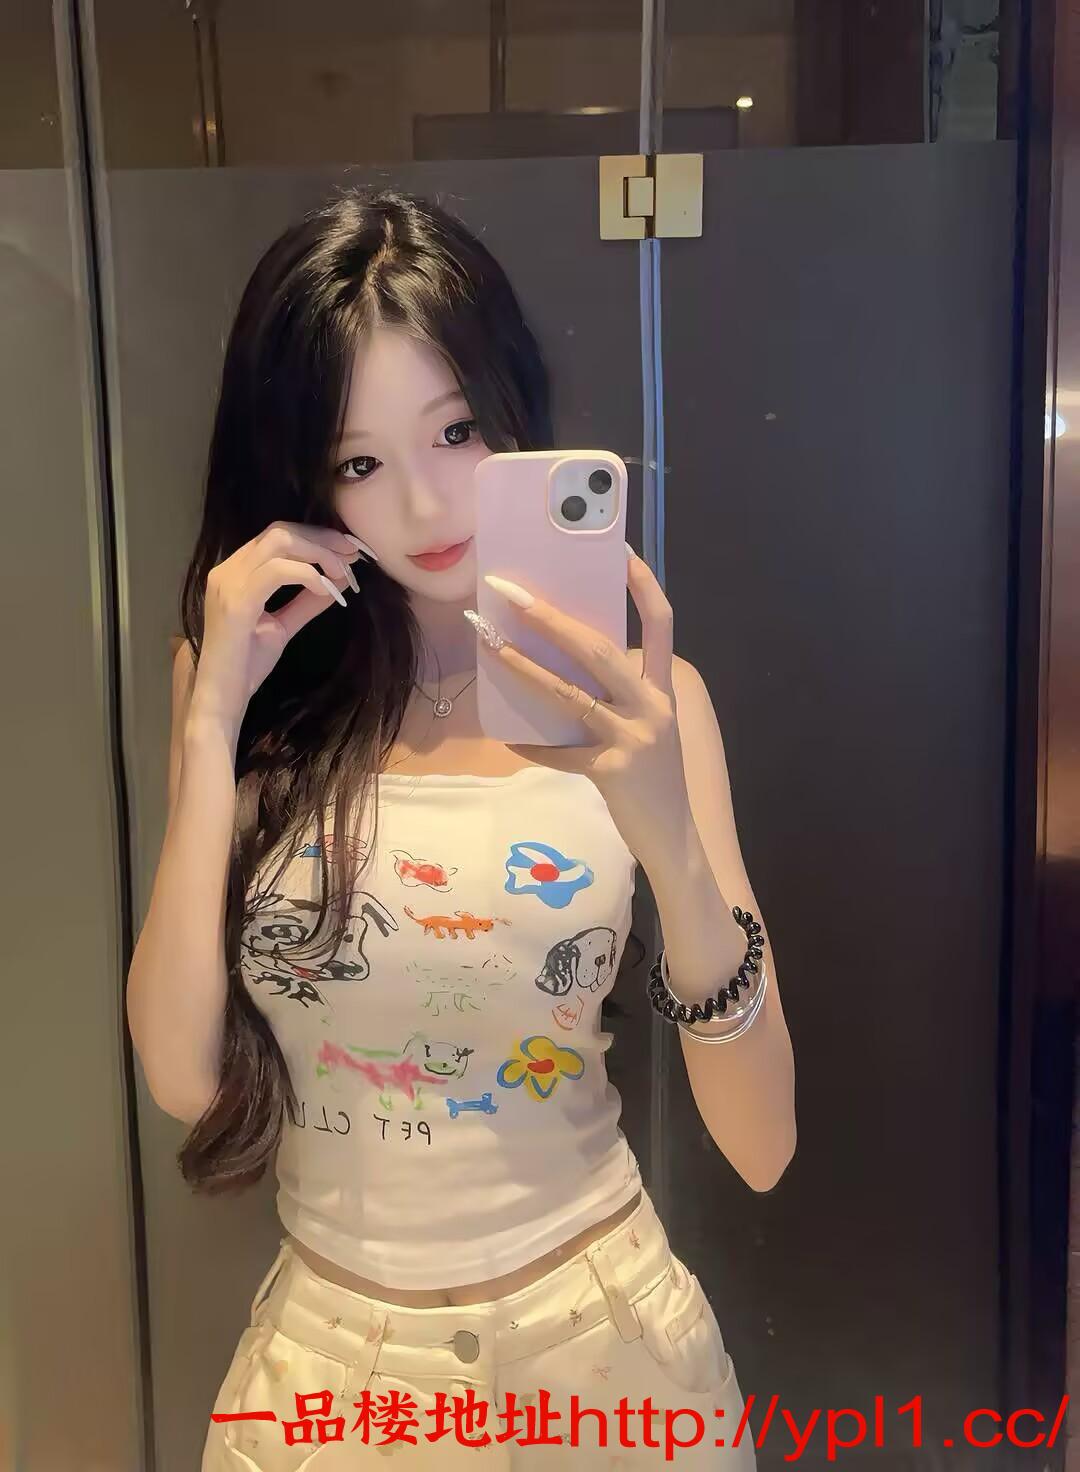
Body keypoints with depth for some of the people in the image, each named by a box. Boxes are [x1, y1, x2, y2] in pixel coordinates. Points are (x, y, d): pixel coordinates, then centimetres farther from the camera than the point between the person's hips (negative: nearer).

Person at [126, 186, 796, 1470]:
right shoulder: (254, 690, -6)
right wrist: (212, 722, -19)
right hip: (326, 1355, 1)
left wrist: (673, 845, -32)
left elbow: (761, 1146, -15)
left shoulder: (633, 697, -11)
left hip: (599, 1331, -1)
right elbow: (182, 1075, -12)